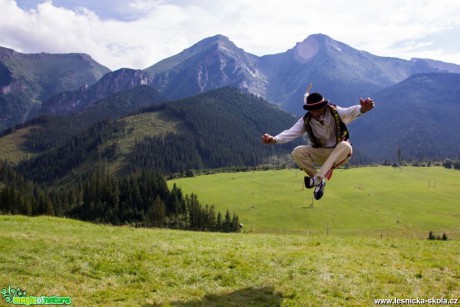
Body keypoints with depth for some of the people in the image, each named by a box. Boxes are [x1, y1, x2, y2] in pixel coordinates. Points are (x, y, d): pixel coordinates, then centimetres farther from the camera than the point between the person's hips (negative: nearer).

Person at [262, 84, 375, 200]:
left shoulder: (335, 112, -18)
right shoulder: (306, 120, -12)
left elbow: (350, 112, -38)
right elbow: (291, 132, -25)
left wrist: (362, 109, -63)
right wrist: (274, 139, -44)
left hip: (339, 152, -2)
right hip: (320, 153, 2)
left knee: (345, 146, -37)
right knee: (297, 152, -22)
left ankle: (317, 178, -38)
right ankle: (319, 181, -13)